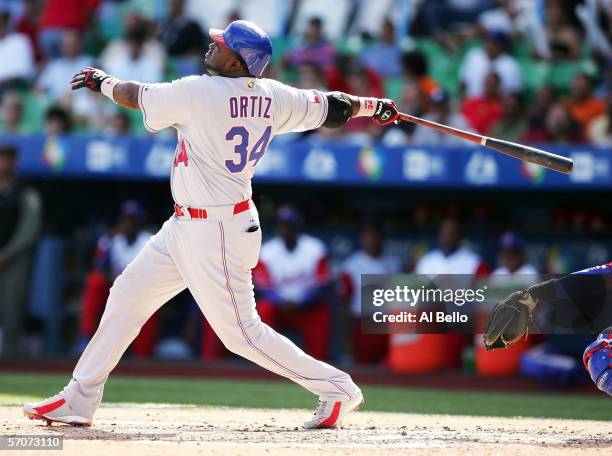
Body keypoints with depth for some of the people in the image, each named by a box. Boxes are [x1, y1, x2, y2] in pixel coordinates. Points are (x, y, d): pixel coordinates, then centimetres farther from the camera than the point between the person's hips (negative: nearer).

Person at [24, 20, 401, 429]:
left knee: (241, 332, -3)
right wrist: (374, 106, 28)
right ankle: (79, 400, 16)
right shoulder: (275, 98, 0)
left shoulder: (197, 93, -20)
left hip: (215, 234, -10)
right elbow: (332, 108, 9)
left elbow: (136, 96, -5)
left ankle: (337, 388, 6)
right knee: (128, 295, 12)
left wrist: (101, 81, 15)